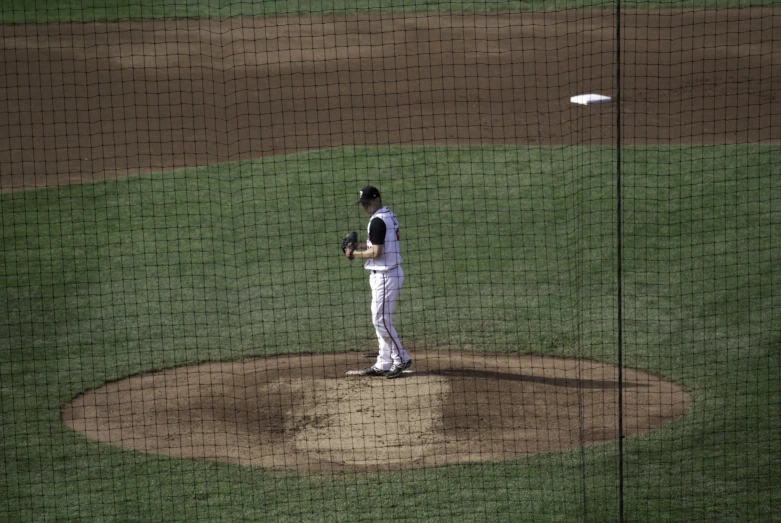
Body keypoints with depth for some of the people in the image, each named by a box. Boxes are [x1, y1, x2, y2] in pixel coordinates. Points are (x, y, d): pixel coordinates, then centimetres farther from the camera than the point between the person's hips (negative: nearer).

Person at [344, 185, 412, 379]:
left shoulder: (378, 221, -18)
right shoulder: (390, 216, 13)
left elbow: (377, 252, -21)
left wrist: (354, 254, -9)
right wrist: (360, 246, 12)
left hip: (384, 275, -10)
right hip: (387, 274, 10)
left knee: (380, 319, -6)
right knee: (382, 319, 13)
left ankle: (401, 358, 0)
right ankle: (383, 364, 16)